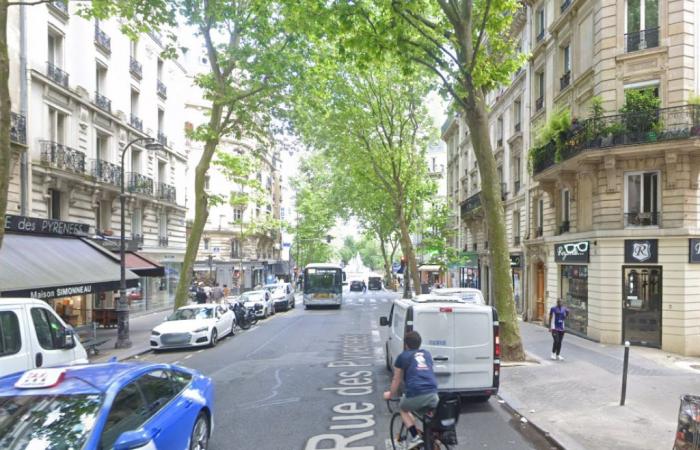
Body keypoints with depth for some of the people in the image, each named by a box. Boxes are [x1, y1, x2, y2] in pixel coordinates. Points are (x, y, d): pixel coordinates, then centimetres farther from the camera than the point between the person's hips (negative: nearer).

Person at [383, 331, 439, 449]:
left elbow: (396, 380, 20)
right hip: (433, 394, 4)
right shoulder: (427, 354, 23)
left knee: (403, 409, 27)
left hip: (415, 395, -4)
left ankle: (415, 437, 12)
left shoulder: (402, 356, 12)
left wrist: (390, 394, 37)